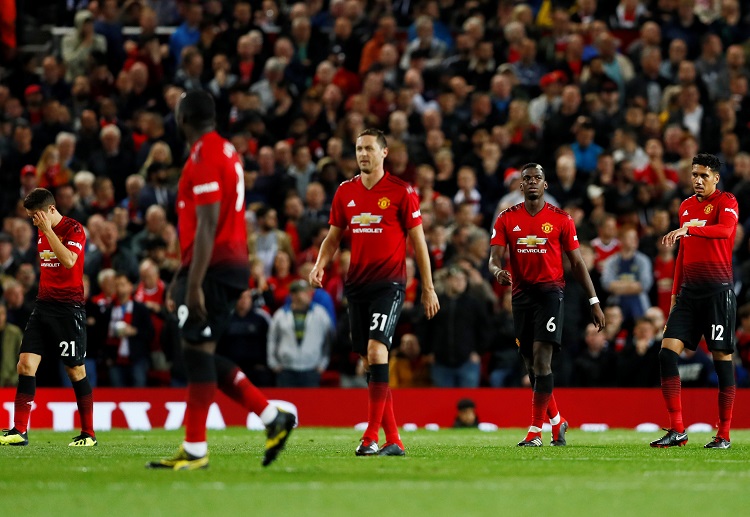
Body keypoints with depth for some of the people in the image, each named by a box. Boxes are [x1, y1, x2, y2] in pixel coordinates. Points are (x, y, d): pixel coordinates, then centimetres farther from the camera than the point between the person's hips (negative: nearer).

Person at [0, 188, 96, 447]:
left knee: (75, 371, -2)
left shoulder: (74, 229, -9)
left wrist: (48, 230, -22)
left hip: (69, 308, -7)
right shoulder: (42, 233, 13)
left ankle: (88, 434, 8)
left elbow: (68, 260, -25)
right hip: (43, 305, 7)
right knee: (26, 363, -5)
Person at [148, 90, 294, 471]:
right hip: (231, 264, 10)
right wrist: (181, 278, 27)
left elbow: (207, 226, -20)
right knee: (200, 354, 12)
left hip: (213, 268, -10)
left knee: (197, 351, -6)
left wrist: (194, 285, -22)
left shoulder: (204, 157, -13)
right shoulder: (225, 151, 18)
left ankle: (195, 451, -5)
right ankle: (272, 417, 8)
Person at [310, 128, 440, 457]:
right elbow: (333, 237, 17)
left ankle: (371, 437, -22)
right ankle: (393, 440, 10)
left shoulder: (401, 192, -4)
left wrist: (428, 288, -2)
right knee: (368, 360, 4)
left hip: (389, 282, -6)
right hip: (357, 283, 6)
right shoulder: (345, 192, 9)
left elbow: (418, 241, -1)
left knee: (376, 347, -21)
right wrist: (320, 266, -2)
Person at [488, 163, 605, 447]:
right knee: (530, 363, 8)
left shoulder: (560, 219, 2)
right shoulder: (506, 219, 6)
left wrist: (594, 301, 3)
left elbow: (577, 263, 6)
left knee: (541, 359, -16)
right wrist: (498, 271, -26)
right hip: (521, 294, 3)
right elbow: (494, 258, -1)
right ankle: (556, 421, 27)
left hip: (550, 293, -3)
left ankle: (536, 430, -13)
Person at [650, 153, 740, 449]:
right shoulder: (686, 206, 18)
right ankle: (677, 430, -5)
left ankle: (724, 435, 3)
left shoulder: (726, 202, -3)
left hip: (718, 289, -6)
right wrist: (675, 293, 21)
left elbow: (725, 230, -25)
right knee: (667, 352, -6)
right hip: (690, 290, 6)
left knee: (722, 356, -3)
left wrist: (688, 229, -38)